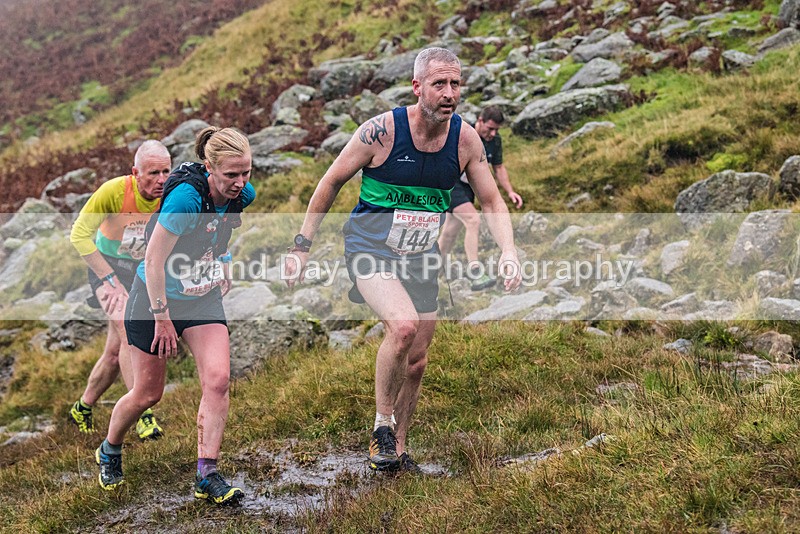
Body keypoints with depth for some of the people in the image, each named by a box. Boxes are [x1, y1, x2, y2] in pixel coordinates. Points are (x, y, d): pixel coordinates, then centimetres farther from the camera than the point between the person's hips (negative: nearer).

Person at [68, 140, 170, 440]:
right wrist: (110, 279, -22)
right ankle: (142, 414, -22)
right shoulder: (113, 191, -24)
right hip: (106, 266, -4)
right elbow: (79, 235, -19)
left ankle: (82, 409, 27)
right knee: (131, 333, -26)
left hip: (140, 271, 4)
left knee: (116, 352, 5)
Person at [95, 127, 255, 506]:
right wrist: (162, 318, -19)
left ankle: (206, 476, -2)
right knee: (147, 393, 6)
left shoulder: (243, 194, -10)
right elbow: (153, 261, -24)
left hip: (204, 298, 5)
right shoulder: (185, 197, -30)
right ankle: (109, 451, 36)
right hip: (156, 297, -5)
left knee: (218, 380, -12)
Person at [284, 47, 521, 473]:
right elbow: (331, 183, -6)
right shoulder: (382, 130, -17)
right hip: (370, 249, -5)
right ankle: (382, 424, -7)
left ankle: (396, 448, 30)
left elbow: (492, 202, 4)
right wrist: (302, 246, -4)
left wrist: (508, 251, -14)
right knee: (403, 325, -30)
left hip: (421, 259, 5)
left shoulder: (465, 139, -6)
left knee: (416, 362, 10)